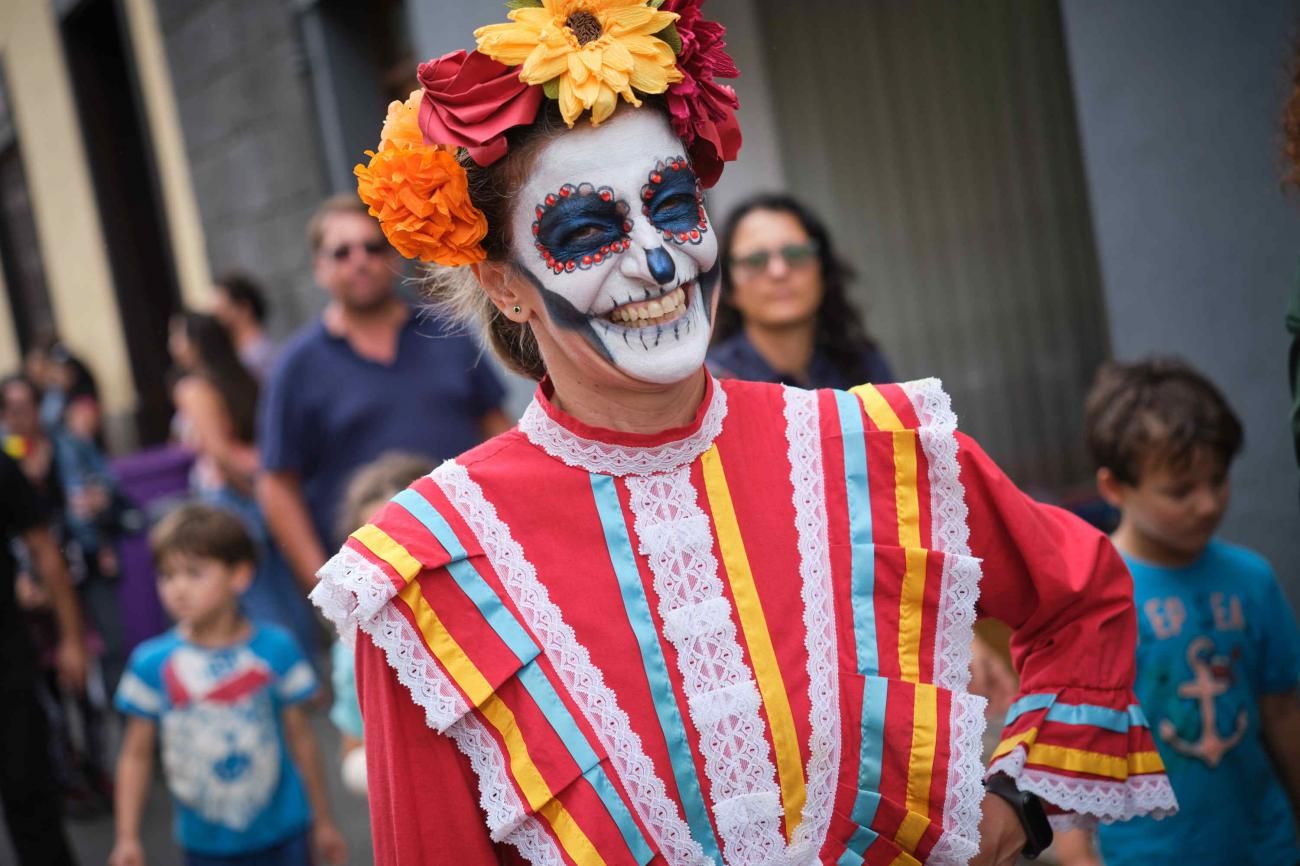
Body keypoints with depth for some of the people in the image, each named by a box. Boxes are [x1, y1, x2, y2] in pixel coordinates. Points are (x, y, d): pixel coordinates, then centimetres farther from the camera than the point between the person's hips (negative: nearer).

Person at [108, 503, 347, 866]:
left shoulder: (275, 649, -7)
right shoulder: (152, 663, -7)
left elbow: (300, 738, 2)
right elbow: (136, 754, 0)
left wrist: (323, 822, 10)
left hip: (282, 835, 0)